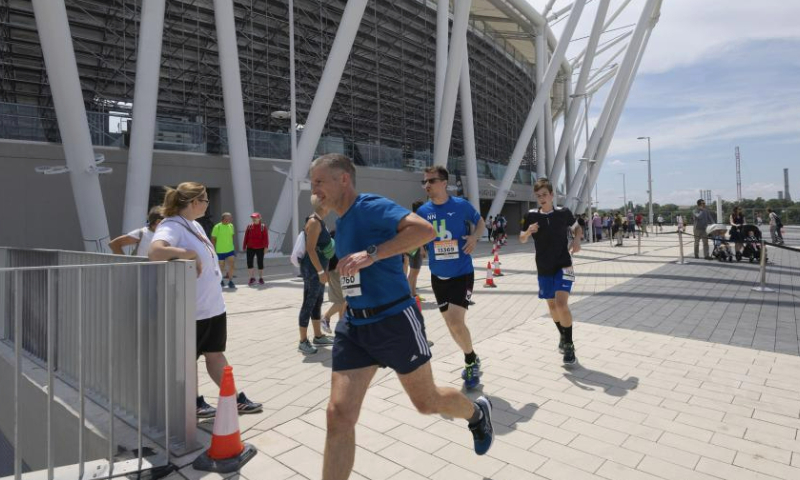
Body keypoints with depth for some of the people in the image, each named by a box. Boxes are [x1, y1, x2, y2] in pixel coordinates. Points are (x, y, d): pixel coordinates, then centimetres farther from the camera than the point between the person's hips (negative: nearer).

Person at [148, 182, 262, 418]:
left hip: (214, 305, 8)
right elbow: (155, 252, -37)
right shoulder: (171, 226, -18)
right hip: (192, 309, -8)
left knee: (215, 354, 15)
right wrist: (190, 253, -28)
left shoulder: (195, 225, 11)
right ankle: (194, 403, 28)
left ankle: (236, 399, 23)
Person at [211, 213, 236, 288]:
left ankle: (230, 282, -3)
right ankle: (220, 280, 34)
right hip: (220, 251, -3)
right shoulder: (217, 227, -11)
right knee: (221, 267, 10)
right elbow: (213, 239, -7)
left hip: (230, 250, 3)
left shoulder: (231, 226, 4)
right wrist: (213, 250, -8)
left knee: (232, 265, -9)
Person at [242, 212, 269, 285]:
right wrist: (244, 246, 5)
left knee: (260, 263, 5)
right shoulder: (249, 226, 5)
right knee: (249, 263, -5)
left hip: (260, 248, -2)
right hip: (250, 248, 2)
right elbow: (246, 237, 7)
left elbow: (265, 237, -5)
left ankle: (261, 278, 18)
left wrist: (266, 246, -12)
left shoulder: (263, 226, -2)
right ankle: (252, 278, 8)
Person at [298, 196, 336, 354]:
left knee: (317, 303, 16)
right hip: (312, 269, -10)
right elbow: (310, 249, -21)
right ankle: (303, 342, 4)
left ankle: (318, 336, 27)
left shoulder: (320, 222, 14)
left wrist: (324, 270, 22)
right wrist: (320, 271, -23)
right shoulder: (314, 222, -15)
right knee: (309, 304, -4)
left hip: (318, 268, 10)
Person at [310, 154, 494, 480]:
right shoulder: (341, 223, 12)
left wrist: (371, 254, -33)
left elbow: (425, 230, -29)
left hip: (394, 321, -7)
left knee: (427, 402, 12)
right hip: (353, 326, 7)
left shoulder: (371, 206, -14)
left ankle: (478, 413, 45)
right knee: (339, 415, -1)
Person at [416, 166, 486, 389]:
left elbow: (480, 221, 8)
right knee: (451, 324, 13)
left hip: (462, 273, -4)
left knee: (456, 322, -16)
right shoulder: (423, 211, -2)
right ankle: (471, 359, 38)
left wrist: (474, 237, -10)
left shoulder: (461, 205, -9)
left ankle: (471, 361, 13)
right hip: (438, 276, 4)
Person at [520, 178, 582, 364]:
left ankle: (568, 344, 1)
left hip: (563, 265, -3)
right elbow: (521, 240, 4)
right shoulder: (532, 216, -5)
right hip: (543, 268, 3)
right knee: (552, 305, 15)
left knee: (561, 304, -18)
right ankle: (563, 335, 41)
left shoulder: (564, 213, -7)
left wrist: (576, 240, -8)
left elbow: (577, 227, 12)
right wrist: (528, 232, -18)